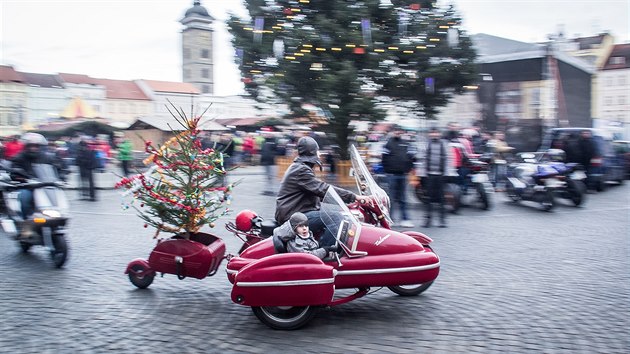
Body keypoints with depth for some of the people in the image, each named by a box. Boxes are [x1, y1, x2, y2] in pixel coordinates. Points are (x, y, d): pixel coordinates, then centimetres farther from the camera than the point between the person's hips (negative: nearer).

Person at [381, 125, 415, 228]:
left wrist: (408, 168, 4)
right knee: (391, 198, 0)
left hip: (403, 174, 4)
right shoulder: (388, 143, -2)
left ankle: (405, 219, 9)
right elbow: (383, 158, -4)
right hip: (392, 175, -4)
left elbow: (411, 157, 14)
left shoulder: (405, 144, 12)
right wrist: (387, 170, -5)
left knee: (402, 198, 8)